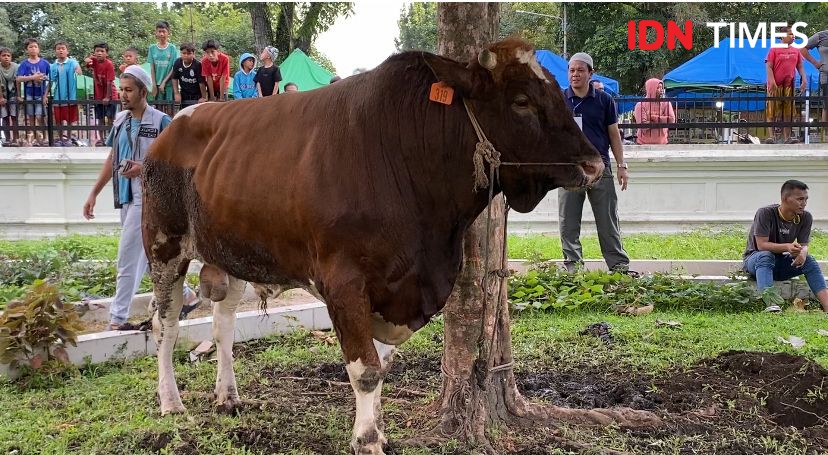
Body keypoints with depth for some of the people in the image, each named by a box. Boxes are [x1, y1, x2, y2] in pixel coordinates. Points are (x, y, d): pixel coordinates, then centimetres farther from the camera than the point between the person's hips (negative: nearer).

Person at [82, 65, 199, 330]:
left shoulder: (161, 122, -10)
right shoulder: (120, 121, 11)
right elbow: (112, 159, 19)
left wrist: (144, 169, -24)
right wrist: (94, 193, 16)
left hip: (147, 196, -7)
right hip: (126, 197, 7)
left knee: (127, 256, -9)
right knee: (148, 254, 14)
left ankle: (118, 318, -4)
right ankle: (185, 295, 30)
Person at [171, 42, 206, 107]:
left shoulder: (198, 65, -24)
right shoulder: (178, 62, -10)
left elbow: (202, 82, -19)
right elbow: (175, 79, 1)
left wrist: (203, 97, -14)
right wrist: (176, 93, -2)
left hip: (197, 97, -4)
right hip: (184, 96, 4)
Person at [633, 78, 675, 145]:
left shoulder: (666, 103, 5)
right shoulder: (640, 105, -4)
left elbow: (671, 120, -9)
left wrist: (653, 117, -12)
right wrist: (661, 121, -9)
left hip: (662, 143, 2)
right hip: (644, 144, -2)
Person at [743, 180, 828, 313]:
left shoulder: (806, 217, -7)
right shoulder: (765, 213, -22)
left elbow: (804, 245, -8)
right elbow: (761, 245, -26)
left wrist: (802, 253, -34)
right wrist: (787, 247, -43)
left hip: (781, 262, 4)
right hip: (754, 259, -4)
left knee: (809, 260, -23)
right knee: (765, 256, -37)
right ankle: (770, 304, -56)